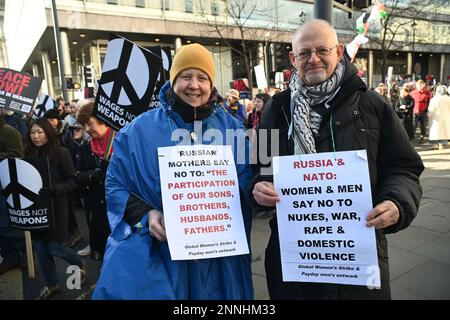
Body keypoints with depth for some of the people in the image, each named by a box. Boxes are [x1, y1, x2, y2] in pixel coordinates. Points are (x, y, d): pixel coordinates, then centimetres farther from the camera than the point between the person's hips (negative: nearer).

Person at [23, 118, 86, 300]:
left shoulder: (61, 153, -12)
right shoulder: (28, 154, 2)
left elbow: (72, 182, -12)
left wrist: (54, 190, -27)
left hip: (55, 208, -5)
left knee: (55, 248, 0)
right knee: (40, 250, 12)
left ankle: (79, 265, 31)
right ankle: (52, 285, 33)